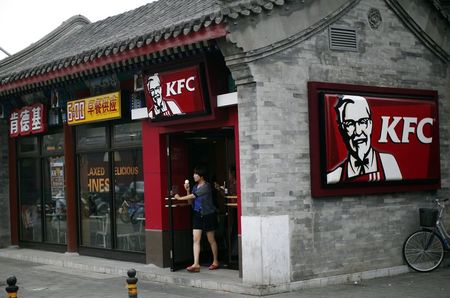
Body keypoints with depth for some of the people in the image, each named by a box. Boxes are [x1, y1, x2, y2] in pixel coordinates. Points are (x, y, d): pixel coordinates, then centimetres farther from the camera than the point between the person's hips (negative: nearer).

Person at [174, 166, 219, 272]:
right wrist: (187, 190, -4)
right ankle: (196, 264, -9)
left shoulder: (206, 186, -13)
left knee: (211, 240, 5)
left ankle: (215, 262, 20)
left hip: (208, 215, -7)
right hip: (197, 215, 7)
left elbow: (193, 196, -17)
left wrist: (180, 198, -10)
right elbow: (190, 201, 10)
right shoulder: (195, 186, 11)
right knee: (196, 239, -5)